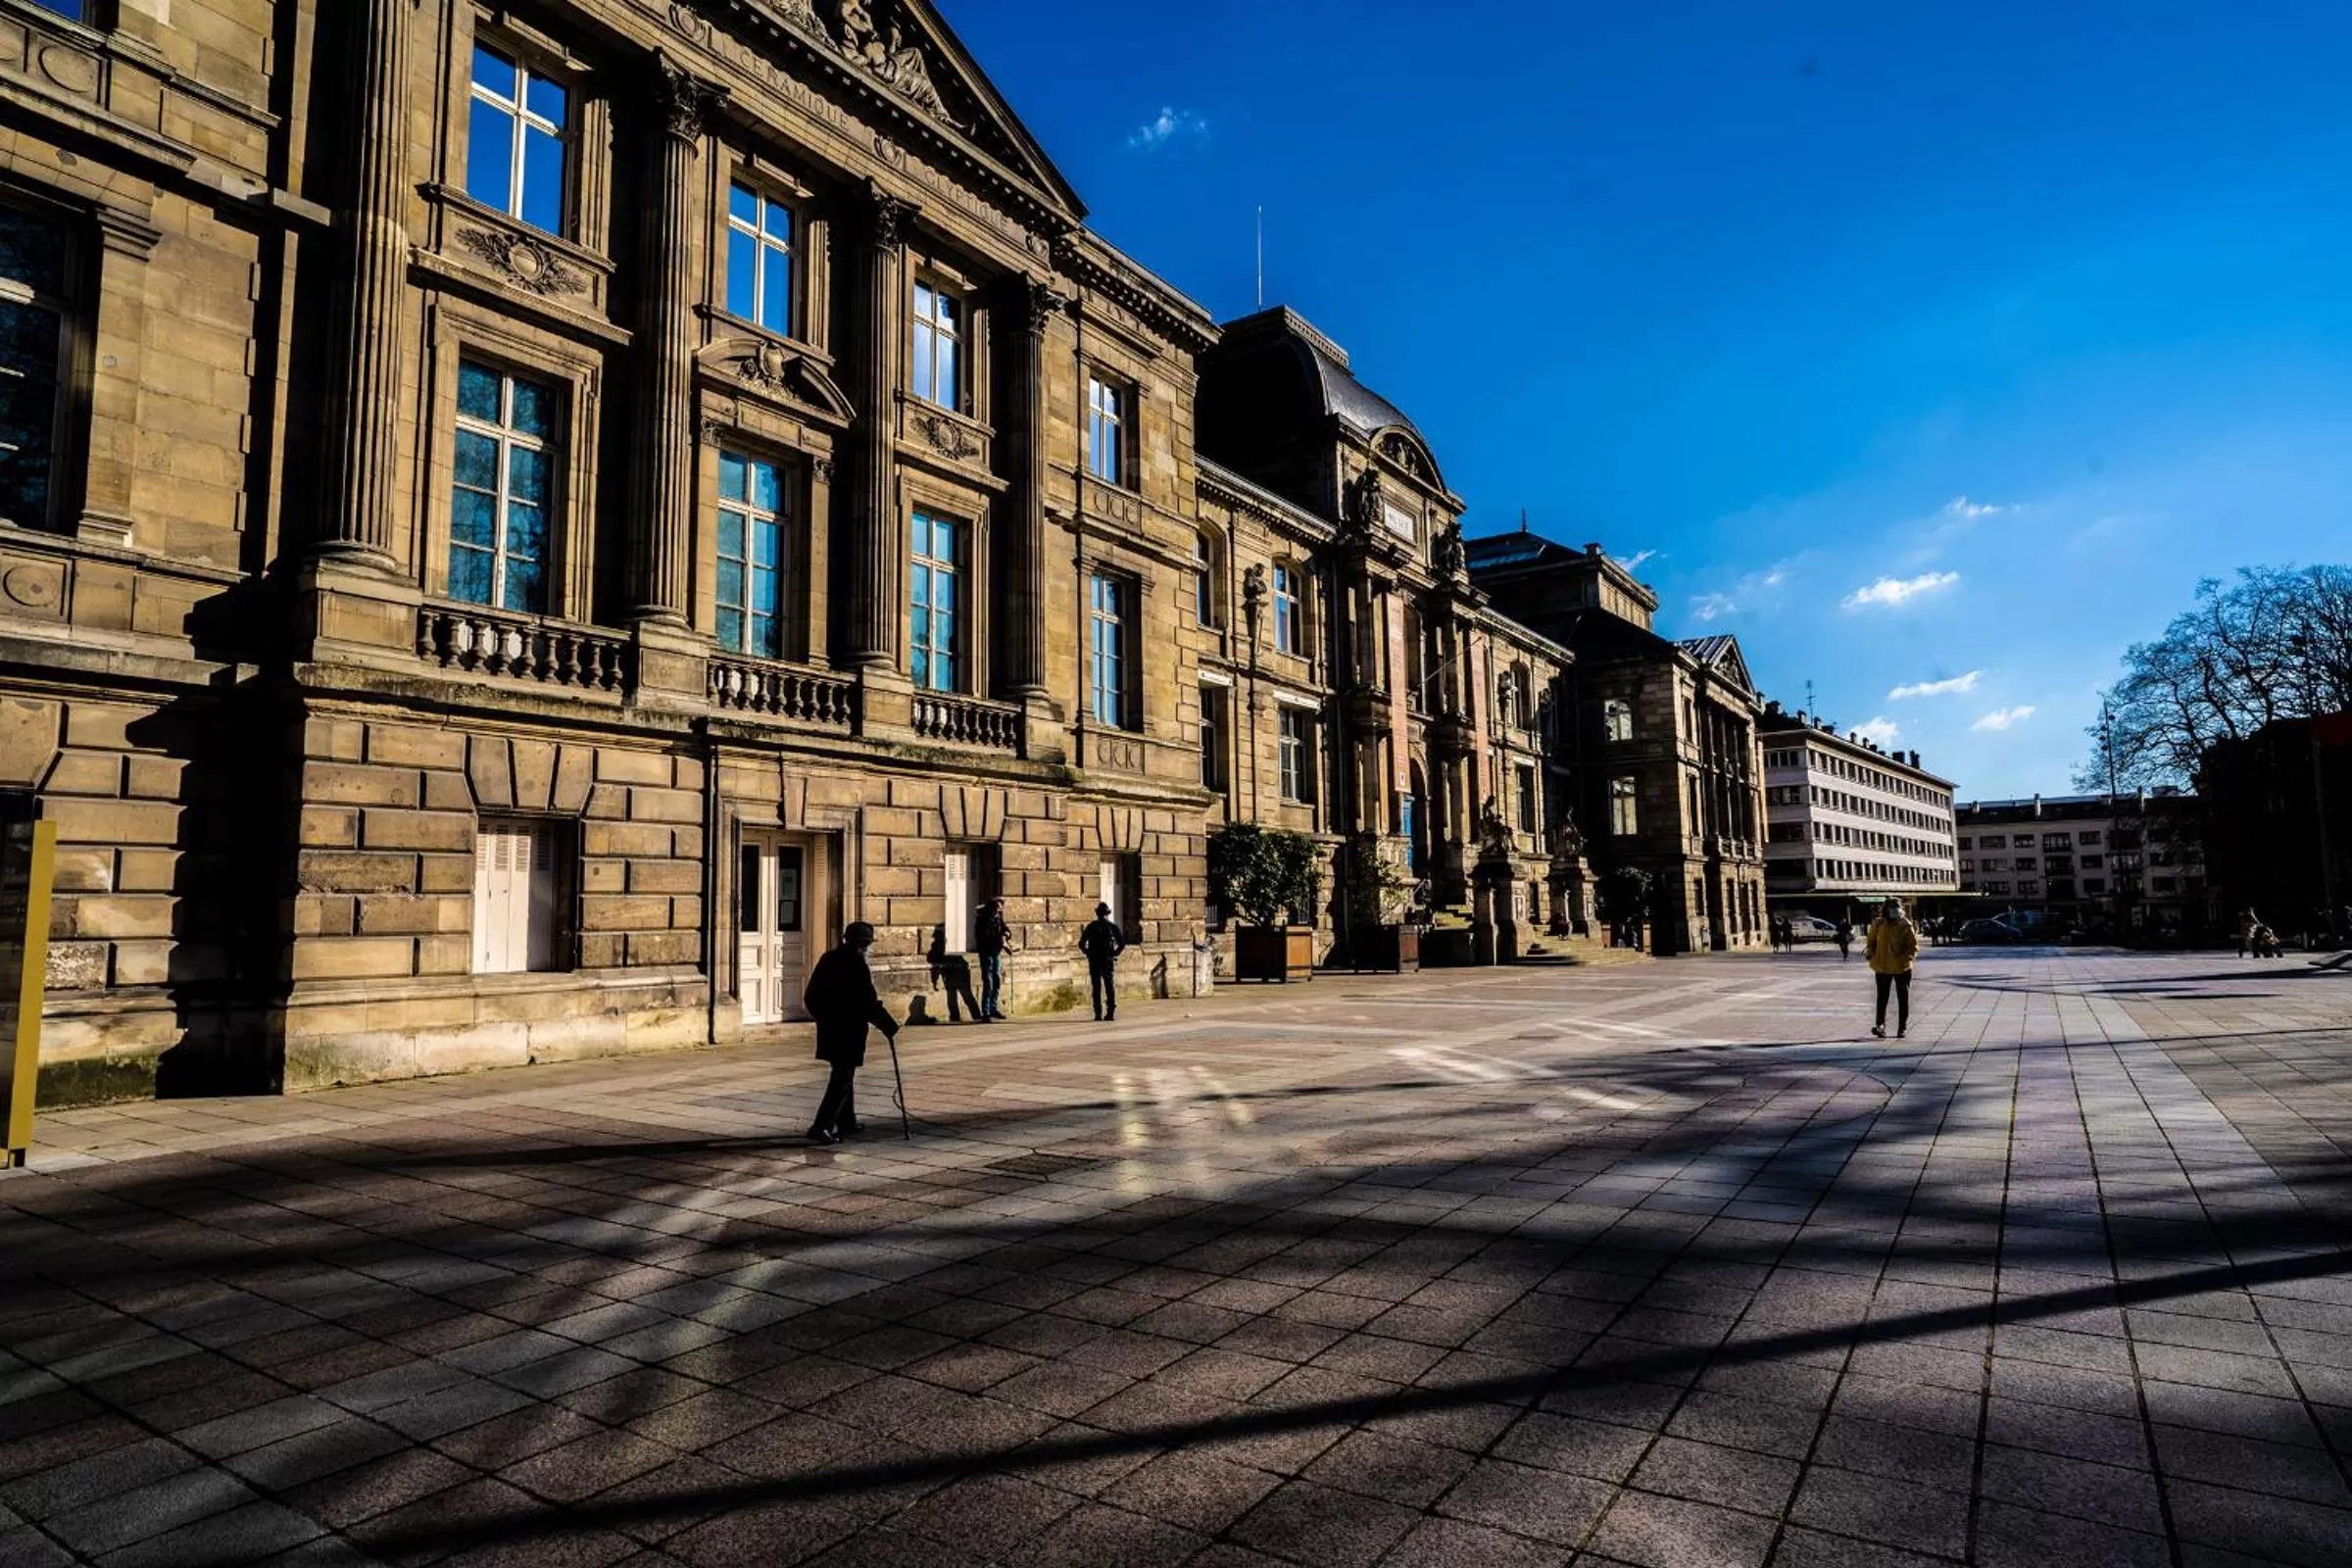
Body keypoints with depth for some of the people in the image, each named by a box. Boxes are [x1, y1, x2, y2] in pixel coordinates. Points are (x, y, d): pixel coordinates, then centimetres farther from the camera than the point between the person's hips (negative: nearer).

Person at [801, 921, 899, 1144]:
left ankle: (846, 1123, 28)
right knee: (842, 1078, -3)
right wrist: (889, 1026, -7)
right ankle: (821, 1127, -8)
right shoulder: (857, 964, -17)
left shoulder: (828, 959, 7)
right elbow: (869, 1002, -17)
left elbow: (810, 997, 13)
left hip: (828, 1029, 8)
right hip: (849, 1030, -8)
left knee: (843, 1075, 20)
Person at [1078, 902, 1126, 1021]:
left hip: (1094, 962, 0)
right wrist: (1114, 953, 5)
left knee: (1096, 988, 2)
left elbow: (1081, 944, -3)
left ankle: (1098, 1015, -1)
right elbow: (1122, 944, -5)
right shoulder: (1112, 927, 1)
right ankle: (1110, 1013, 3)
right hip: (1108, 961, 0)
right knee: (1110, 988, 7)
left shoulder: (1091, 926, 1)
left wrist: (1088, 953, 9)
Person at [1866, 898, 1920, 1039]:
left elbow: (1914, 947, -4)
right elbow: (1871, 942, 11)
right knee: (1882, 998, 3)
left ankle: (1903, 1027, 19)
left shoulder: (1905, 925, -6)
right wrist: (1870, 954, -5)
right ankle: (1880, 1025, 6)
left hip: (1902, 968, -1)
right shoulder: (1878, 924, -2)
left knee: (1903, 998, 9)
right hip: (1882, 968, 1)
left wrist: (1904, 958, -18)